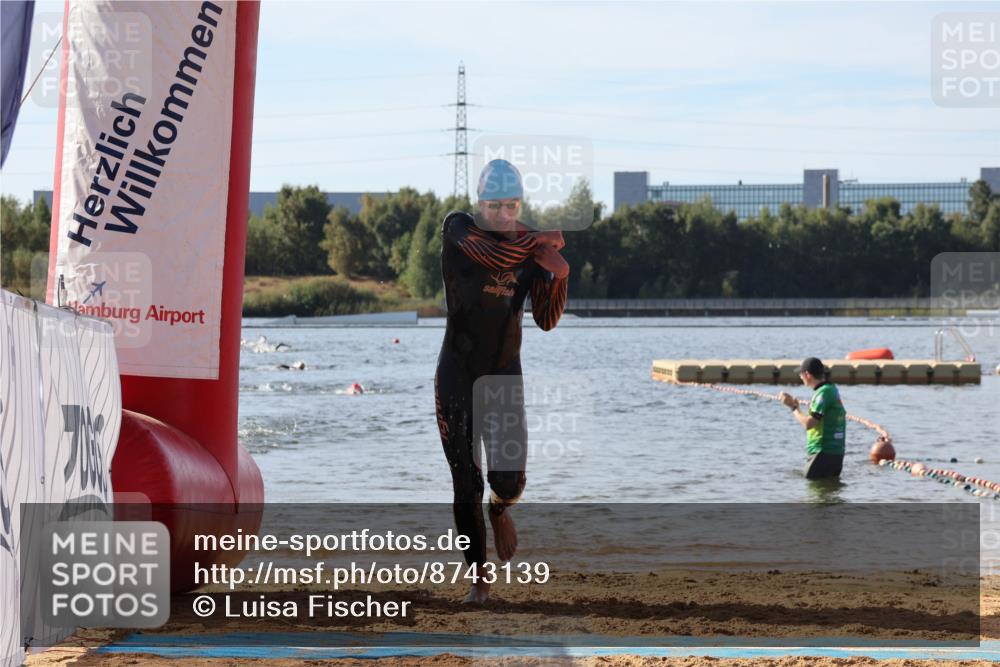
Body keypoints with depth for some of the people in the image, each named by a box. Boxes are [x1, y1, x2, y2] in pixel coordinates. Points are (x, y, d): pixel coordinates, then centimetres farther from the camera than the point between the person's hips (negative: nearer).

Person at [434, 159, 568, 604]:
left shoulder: (532, 251, 3)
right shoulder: (458, 229, -6)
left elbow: (546, 321, 1)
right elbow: (494, 257, -26)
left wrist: (559, 276, -14)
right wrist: (542, 240, -14)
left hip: (505, 375, 2)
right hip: (457, 376, -2)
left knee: (509, 480, -12)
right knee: (466, 485, -1)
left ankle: (500, 510, 26)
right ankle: (479, 578, 13)